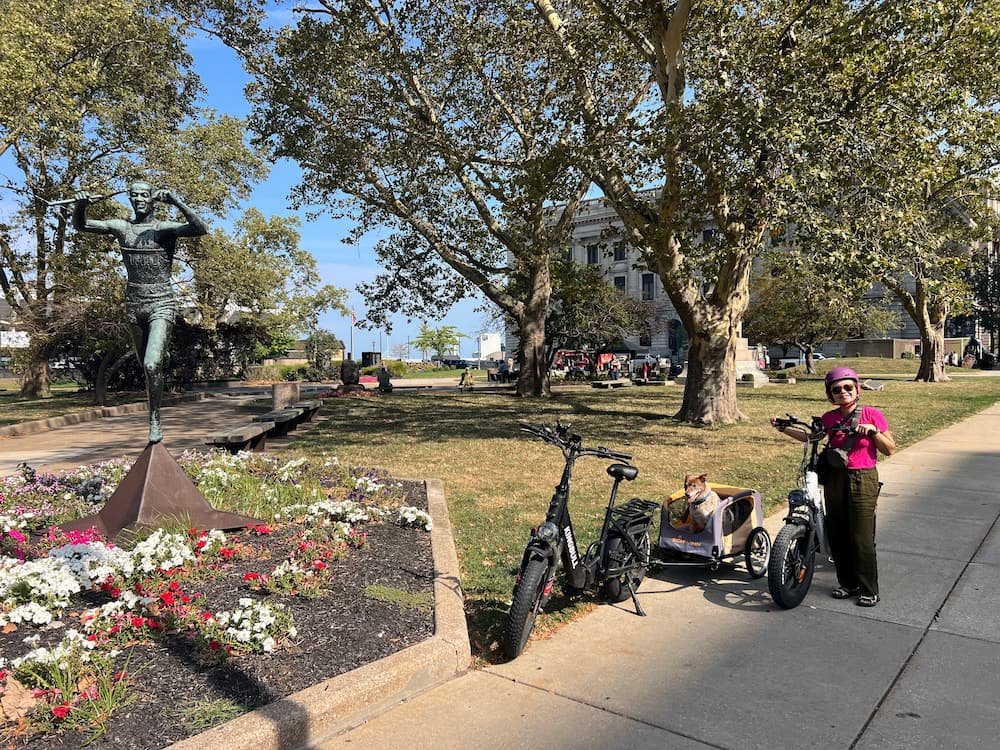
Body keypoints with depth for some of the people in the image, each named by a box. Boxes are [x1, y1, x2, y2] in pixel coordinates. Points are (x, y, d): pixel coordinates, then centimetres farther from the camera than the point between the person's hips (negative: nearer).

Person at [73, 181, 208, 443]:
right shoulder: (121, 227, 9)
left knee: (152, 365, -20)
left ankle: (155, 419, -3)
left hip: (161, 305, -5)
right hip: (133, 306, 5)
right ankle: (155, 418, 30)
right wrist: (80, 204, -8)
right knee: (147, 367, 14)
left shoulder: (165, 229, -4)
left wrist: (175, 201, -26)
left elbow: (201, 229, -19)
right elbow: (80, 225, 13)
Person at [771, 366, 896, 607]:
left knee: (862, 538, -4)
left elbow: (890, 449, -1)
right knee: (837, 535, 9)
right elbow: (810, 436, 19)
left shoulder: (872, 415, -4)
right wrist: (784, 428, 9)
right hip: (835, 479, 4)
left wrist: (873, 431, -16)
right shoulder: (830, 418, 5)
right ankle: (848, 583, 24)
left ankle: (869, 590, 11)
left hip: (863, 480, -4)